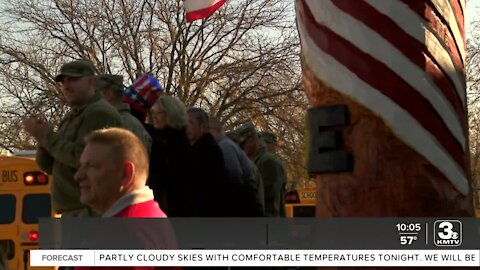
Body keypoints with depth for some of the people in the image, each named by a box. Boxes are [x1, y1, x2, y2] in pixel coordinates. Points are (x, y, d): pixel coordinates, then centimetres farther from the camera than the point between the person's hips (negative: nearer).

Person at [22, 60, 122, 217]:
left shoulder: (100, 113, -11)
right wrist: (42, 138, -2)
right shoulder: (70, 118, 19)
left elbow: (82, 157, -22)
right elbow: (48, 166, 18)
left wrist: (48, 137, -10)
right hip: (72, 212, 10)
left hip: (90, 211, -10)